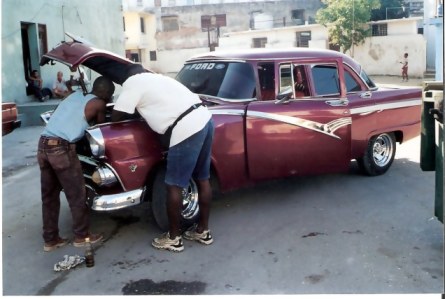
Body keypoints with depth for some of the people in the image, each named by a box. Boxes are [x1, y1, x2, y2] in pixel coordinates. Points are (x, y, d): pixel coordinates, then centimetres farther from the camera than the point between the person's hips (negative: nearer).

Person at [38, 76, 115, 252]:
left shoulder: (75, 95, 21)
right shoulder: (99, 104, 2)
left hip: (43, 145, 7)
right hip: (61, 148, -7)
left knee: (49, 196, 15)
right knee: (76, 195, 8)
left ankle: (50, 239, 23)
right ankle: (82, 236, 19)